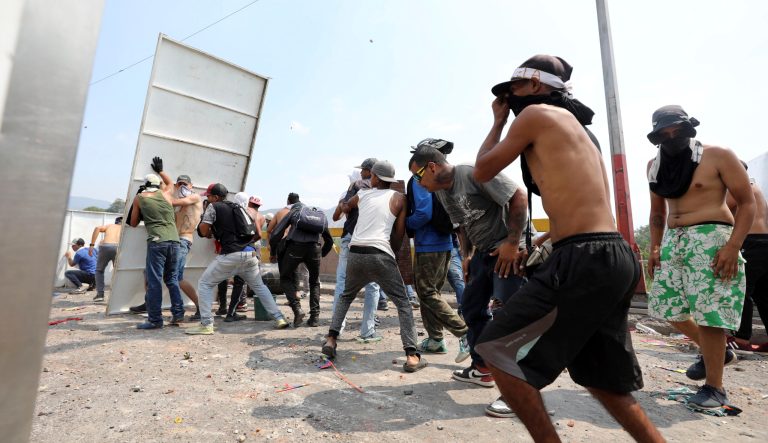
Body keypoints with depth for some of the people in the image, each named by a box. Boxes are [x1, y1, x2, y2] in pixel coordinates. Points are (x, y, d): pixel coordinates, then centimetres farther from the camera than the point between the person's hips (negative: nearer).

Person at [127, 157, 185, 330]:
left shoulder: (139, 197, 9)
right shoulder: (166, 192, 15)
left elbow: (133, 223, 18)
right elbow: (170, 182, 41)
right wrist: (160, 170, 49)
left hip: (157, 242, -4)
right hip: (174, 241, 4)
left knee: (154, 281, -1)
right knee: (172, 279, 14)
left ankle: (155, 320, 0)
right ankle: (178, 314, 12)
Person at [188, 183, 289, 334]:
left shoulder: (213, 207, 4)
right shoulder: (238, 207, 23)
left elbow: (203, 231, 1)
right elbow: (255, 233, 22)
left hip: (231, 255, -6)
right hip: (250, 253, 6)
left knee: (204, 284, 10)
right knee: (259, 286, 20)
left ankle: (206, 324, 5)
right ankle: (279, 318, 16)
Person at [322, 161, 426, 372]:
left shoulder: (362, 194, 16)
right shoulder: (399, 198, 7)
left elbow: (344, 207, 37)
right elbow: (399, 233, 8)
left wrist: (345, 207, 58)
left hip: (355, 253, 4)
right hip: (380, 255, -3)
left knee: (345, 297, 28)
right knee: (403, 303, 6)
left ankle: (331, 338, 19)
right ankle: (412, 355, -2)